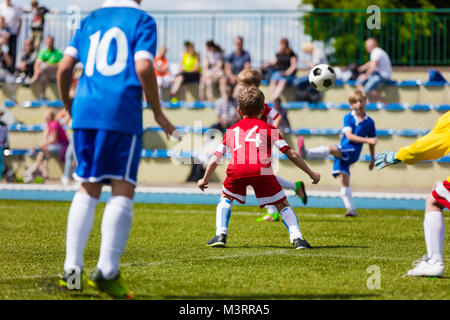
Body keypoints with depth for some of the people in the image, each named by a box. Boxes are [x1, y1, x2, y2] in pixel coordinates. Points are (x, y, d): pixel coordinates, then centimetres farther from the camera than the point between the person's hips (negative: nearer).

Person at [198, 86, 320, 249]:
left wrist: (204, 180, 47)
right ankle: (297, 238, -5)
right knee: (283, 205, 14)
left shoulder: (231, 130, 32)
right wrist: (311, 174, 27)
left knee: (226, 198, 29)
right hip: (262, 169, -1)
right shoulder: (268, 128, 27)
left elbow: (214, 161, 31)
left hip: (237, 169, 1)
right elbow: (291, 154, 20)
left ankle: (221, 235, 12)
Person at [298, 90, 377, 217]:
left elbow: (372, 141, 17)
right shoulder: (348, 118, 6)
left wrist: (372, 159, 21)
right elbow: (349, 135, -8)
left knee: (331, 148, -31)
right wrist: (366, 140, -19)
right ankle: (351, 209, -3)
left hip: (353, 152, -3)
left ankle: (306, 153, -45)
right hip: (341, 152, 3)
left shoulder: (369, 122, 5)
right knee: (344, 181, -5)